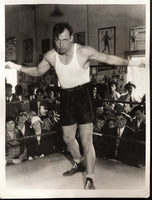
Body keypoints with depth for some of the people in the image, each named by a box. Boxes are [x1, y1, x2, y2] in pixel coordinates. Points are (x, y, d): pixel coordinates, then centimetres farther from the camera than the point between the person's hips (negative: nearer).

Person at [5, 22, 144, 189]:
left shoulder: (84, 51, -15)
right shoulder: (50, 56, -3)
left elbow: (108, 58, -7)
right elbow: (38, 71, 13)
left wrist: (129, 62, -19)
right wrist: (17, 67, 2)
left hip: (83, 95, -5)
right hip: (66, 97, 5)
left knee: (86, 141, -7)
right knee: (68, 138, 18)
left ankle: (90, 180, 7)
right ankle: (78, 164, 45)